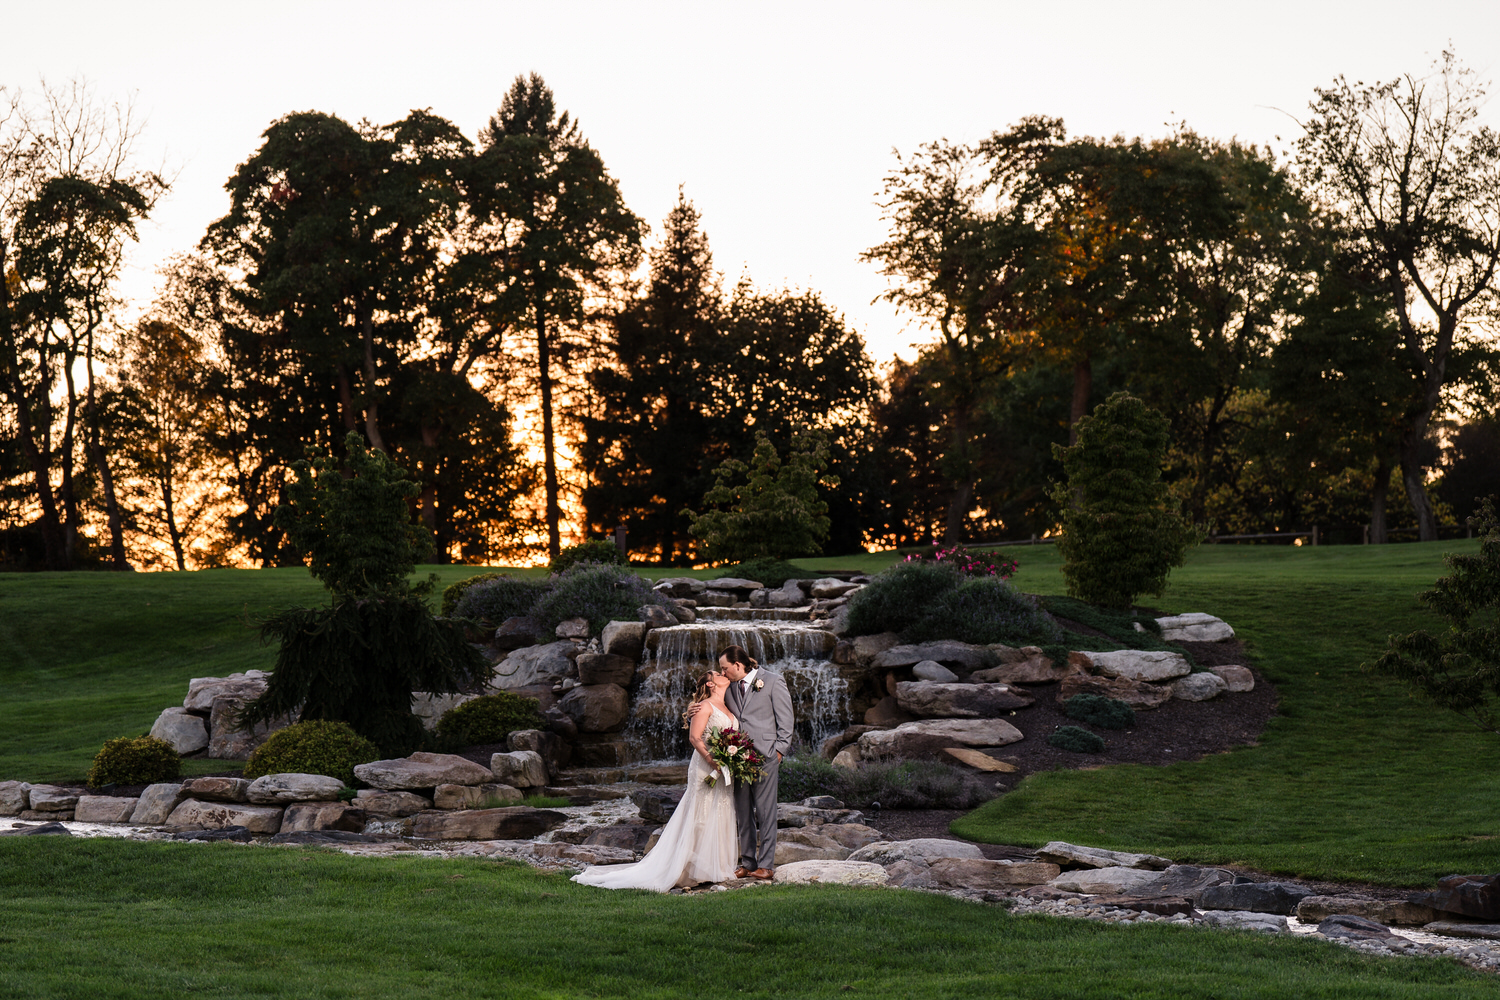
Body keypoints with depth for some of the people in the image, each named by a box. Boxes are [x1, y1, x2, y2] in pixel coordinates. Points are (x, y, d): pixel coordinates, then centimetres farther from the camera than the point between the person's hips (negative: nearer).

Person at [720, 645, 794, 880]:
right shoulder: (730, 687, 14)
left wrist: (779, 750, -6)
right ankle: (748, 863, 14)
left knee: (765, 811, -4)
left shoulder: (773, 682, -1)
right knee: (743, 812, 7)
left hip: (764, 756, -5)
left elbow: (785, 719, 0)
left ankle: (766, 864, 1)